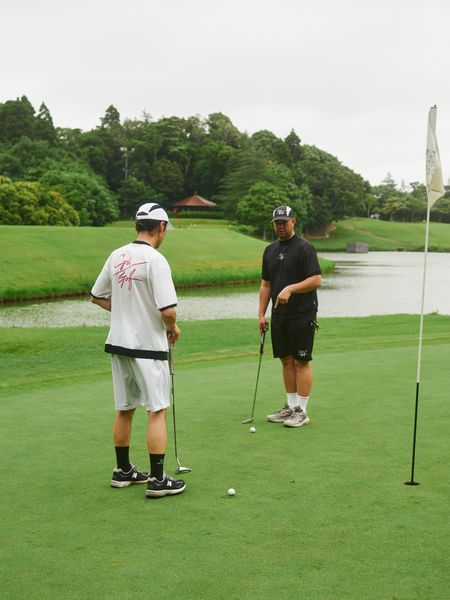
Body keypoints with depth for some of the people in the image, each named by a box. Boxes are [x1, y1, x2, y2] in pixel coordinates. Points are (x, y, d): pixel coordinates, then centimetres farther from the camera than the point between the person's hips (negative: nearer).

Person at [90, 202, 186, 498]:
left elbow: (98, 297, 15)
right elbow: (168, 310, -23)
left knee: (124, 409, 16)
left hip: (119, 342, 7)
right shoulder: (155, 260, -17)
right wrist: (173, 328, -2)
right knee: (158, 411, 1)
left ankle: (123, 471, 27)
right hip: (148, 346, -7)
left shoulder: (116, 256, 5)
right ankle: (158, 480, 3)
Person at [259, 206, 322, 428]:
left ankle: (301, 411, 3)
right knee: (286, 361, 11)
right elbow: (266, 284, 16)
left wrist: (290, 289, -27)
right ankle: (290, 406, 19)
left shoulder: (304, 248, -8)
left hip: (302, 315, -7)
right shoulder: (270, 250, 13)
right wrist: (261, 313, 11)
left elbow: (316, 279, -16)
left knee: (301, 362, -3)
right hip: (279, 316, 7)